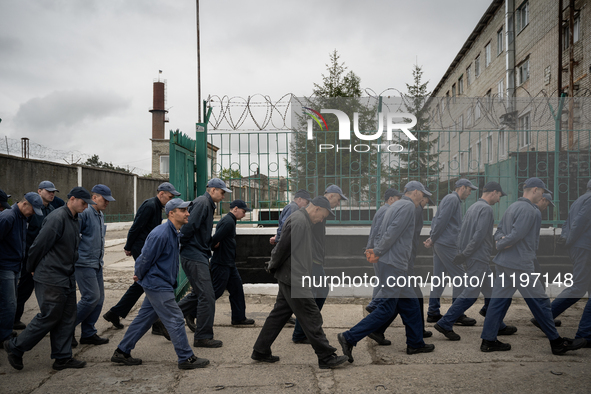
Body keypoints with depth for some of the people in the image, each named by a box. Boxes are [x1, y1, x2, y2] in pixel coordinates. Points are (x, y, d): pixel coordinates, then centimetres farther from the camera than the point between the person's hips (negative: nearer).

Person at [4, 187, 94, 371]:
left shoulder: (74, 220, 12)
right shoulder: (57, 218, -19)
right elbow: (40, 244, -16)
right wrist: (32, 268, -3)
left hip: (67, 278, 9)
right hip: (50, 278, -9)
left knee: (67, 318, 10)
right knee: (49, 317, -2)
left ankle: (62, 357, 18)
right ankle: (15, 347, 16)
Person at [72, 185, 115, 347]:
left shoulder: (100, 215, 16)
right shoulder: (84, 213, -14)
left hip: (97, 264, 9)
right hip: (84, 263, -9)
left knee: (99, 298, 8)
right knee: (91, 297, -11)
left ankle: (88, 334, 17)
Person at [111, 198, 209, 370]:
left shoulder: (174, 233, 9)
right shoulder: (161, 234, -23)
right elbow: (145, 259, -15)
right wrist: (139, 276, 0)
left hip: (161, 284, 10)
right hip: (157, 284, -10)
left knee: (145, 318, 16)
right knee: (175, 320, -4)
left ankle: (121, 352, 26)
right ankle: (186, 359, 5)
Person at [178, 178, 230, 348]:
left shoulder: (208, 204, 18)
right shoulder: (202, 203, -14)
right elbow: (189, 226, -22)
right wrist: (181, 246, -14)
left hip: (199, 256, 10)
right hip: (194, 256, -10)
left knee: (199, 293, 19)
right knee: (207, 296, -7)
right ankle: (203, 337, 1)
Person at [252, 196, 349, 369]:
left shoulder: (302, 220, 17)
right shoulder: (298, 221, -18)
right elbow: (284, 247, -19)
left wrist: (273, 266, 17)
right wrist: (273, 267, -5)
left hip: (290, 278, 11)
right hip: (293, 278, -11)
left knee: (280, 314, 15)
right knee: (311, 317, -4)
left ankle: (260, 351, 23)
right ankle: (326, 357, 3)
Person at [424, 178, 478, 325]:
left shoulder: (455, 200, 22)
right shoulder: (452, 199, -10)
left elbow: (436, 220, 21)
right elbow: (441, 221, -17)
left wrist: (432, 238, 10)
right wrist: (433, 239, -10)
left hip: (439, 245, 10)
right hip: (447, 244, -10)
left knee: (438, 279, 9)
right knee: (460, 277, -5)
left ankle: (433, 313, 12)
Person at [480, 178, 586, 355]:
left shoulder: (512, 207, 15)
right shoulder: (529, 210, -15)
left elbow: (499, 231, 16)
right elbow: (517, 235, -22)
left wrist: (501, 239, -4)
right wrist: (501, 245, -6)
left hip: (504, 263, 9)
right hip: (519, 264, -9)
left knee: (499, 300, 9)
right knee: (540, 301, 3)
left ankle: (488, 340, 12)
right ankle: (557, 342, 15)